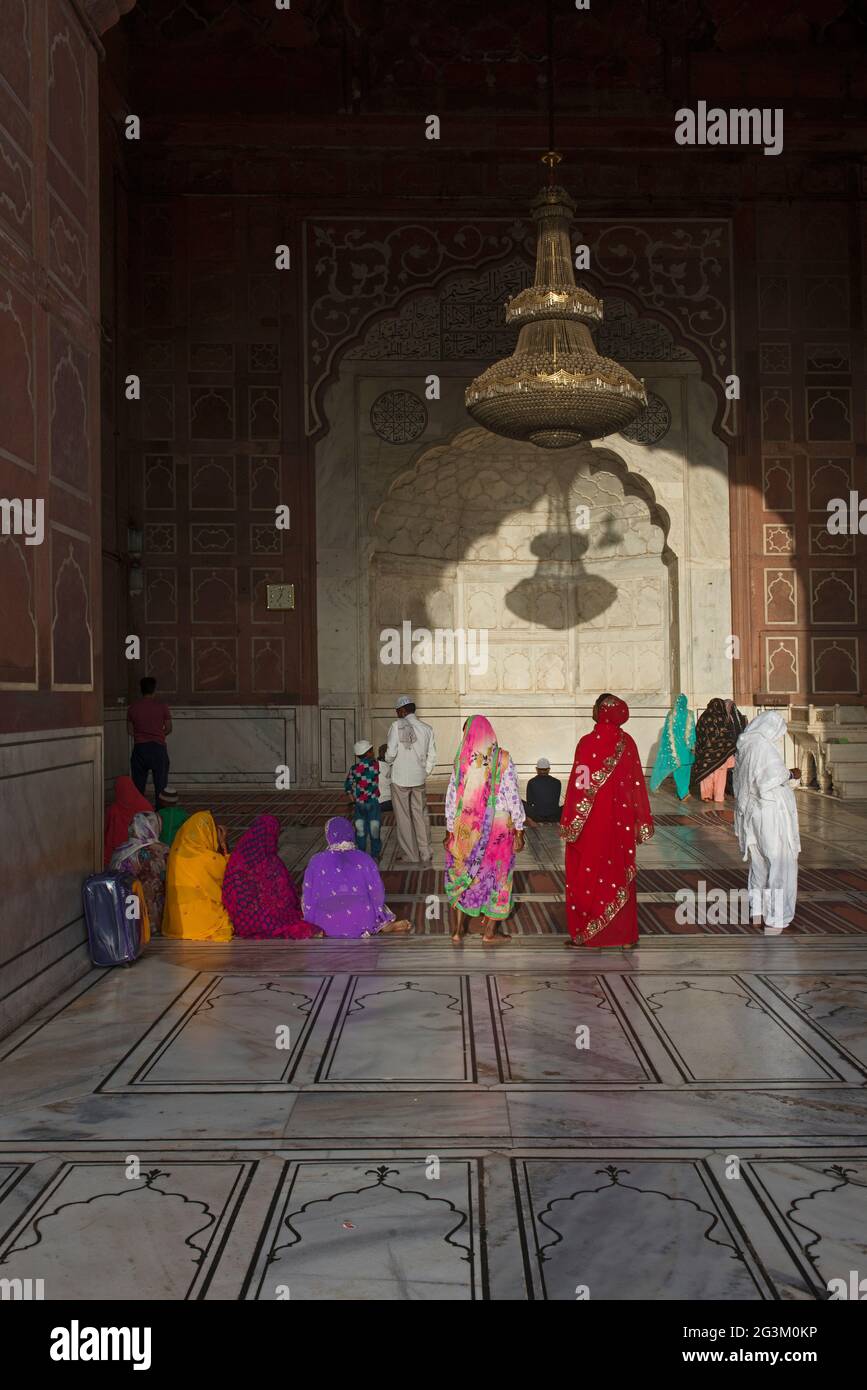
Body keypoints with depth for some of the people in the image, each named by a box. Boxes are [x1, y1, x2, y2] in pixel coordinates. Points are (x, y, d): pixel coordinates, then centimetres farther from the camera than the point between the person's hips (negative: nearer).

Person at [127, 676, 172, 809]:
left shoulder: (133, 707, 1)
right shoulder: (162, 706, -4)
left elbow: (130, 731, 6)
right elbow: (168, 729, 1)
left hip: (139, 748, 2)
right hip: (158, 747, -2)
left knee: (138, 785, 9)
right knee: (160, 785, 3)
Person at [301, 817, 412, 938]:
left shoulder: (317, 862, -1)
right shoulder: (364, 859, 0)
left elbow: (308, 898, 2)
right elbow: (377, 893, 3)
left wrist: (310, 924, 18)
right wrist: (383, 922, 19)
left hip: (329, 927, -2)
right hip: (361, 922, 2)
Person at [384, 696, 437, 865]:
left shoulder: (397, 726, -13)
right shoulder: (427, 729, 1)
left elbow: (391, 752, -14)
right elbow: (432, 757, 3)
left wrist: (389, 762, 7)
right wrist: (425, 773, 15)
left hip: (400, 779, -4)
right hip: (419, 779, 4)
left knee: (403, 818, 7)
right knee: (421, 816, 14)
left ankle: (410, 855, 12)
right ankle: (425, 854, 18)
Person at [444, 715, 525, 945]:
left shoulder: (461, 760, -5)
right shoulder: (503, 759, -10)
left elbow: (452, 798, -1)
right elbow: (513, 796, -10)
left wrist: (450, 830, 8)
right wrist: (519, 830, -3)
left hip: (466, 829, 2)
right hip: (499, 827, -2)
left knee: (462, 875, 16)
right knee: (496, 874, 12)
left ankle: (458, 930, 19)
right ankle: (490, 932, 19)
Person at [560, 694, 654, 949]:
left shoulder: (588, 743, -13)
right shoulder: (627, 743, 0)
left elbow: (578, 785, -13)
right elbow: (637, 784, 3)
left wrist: (569, 823, -6)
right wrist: (642, 823, 11)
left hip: (591, 823, -4)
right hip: (620, 821, 4)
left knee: (588, 874, 6)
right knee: (620, 874, 12)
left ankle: (586, 934, 10)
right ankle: (625, 934, 17)